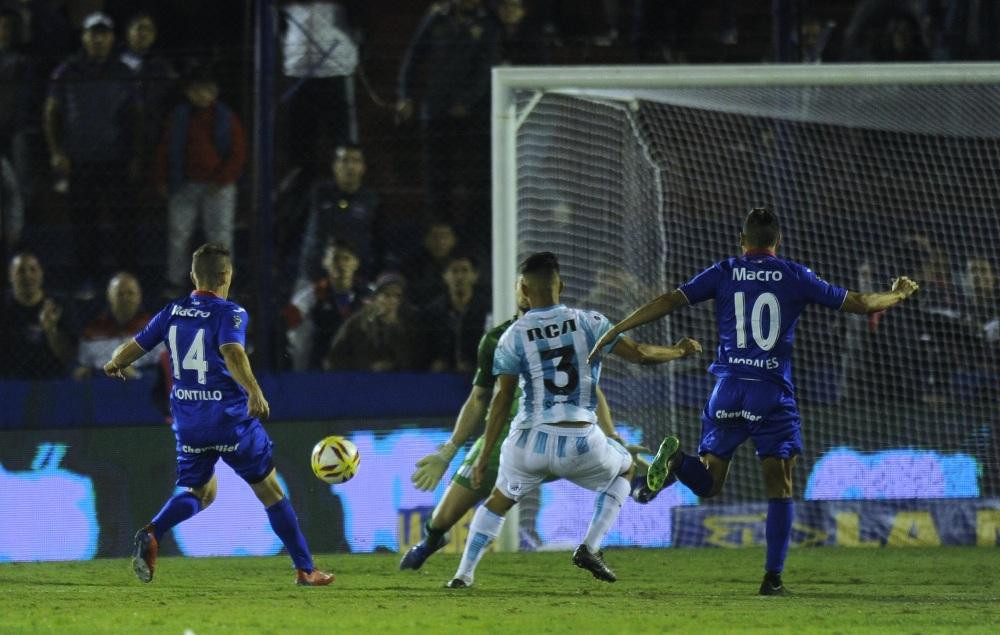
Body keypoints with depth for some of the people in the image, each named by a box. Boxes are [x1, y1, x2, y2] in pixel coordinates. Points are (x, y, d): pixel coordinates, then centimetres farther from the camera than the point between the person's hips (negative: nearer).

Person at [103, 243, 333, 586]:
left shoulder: (172, 312, 6)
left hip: (188, 424, 4)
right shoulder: (229, 313, -9)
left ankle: (151, 535, -12)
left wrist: (115, 364, 34)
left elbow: (133, 348, 12)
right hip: (231, 419, -4)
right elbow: (232, 351, -28)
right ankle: (305, 569, 12)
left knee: (197, 492, 18)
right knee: (270, 490, 9)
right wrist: (253, 391, -41)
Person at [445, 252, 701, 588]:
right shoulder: (587, 322, 0)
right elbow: (638, 353, -2)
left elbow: (502, 400, -2)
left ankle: (463, 574, 20)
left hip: (530, 442, 1)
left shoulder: (513, 336, 1)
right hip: (582, 443, -1)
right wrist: (678, 351, 18)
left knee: (499, 501, 27)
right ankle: (589, 548, 14)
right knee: (624, 468, 30)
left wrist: (484, 455, 2)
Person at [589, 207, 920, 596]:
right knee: (779, 488, 5)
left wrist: (613, 332, 4)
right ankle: (773, 577, -3)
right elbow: (858, 303, 12)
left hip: (729, 389, 1)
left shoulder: (724, 273, 6)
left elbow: (668, 302, 0)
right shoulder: (795, 276, 5)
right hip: (774, 395, -1)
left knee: (708, 483, 8)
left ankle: (677, 461, -25)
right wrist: (898, 295, 32)